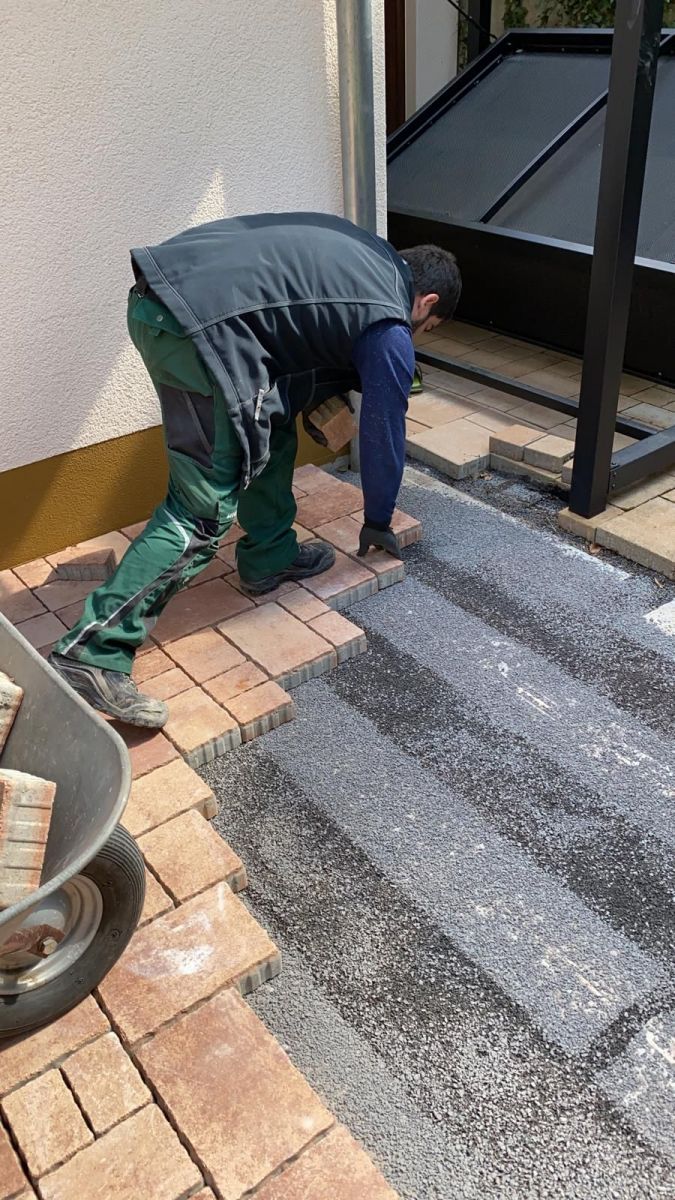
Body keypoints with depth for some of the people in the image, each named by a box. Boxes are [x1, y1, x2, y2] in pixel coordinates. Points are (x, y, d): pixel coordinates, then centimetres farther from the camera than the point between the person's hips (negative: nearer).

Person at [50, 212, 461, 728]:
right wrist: (378, 523, 27)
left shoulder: (368, 253, 26)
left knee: (269, 425, 24)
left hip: (159, 288, 10)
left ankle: (270, 557, 36)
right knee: (204, 512, -5)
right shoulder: (391, 332, 5)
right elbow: (384, 433, 13)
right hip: (198, 322, -10)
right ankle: (93, 652, -7)